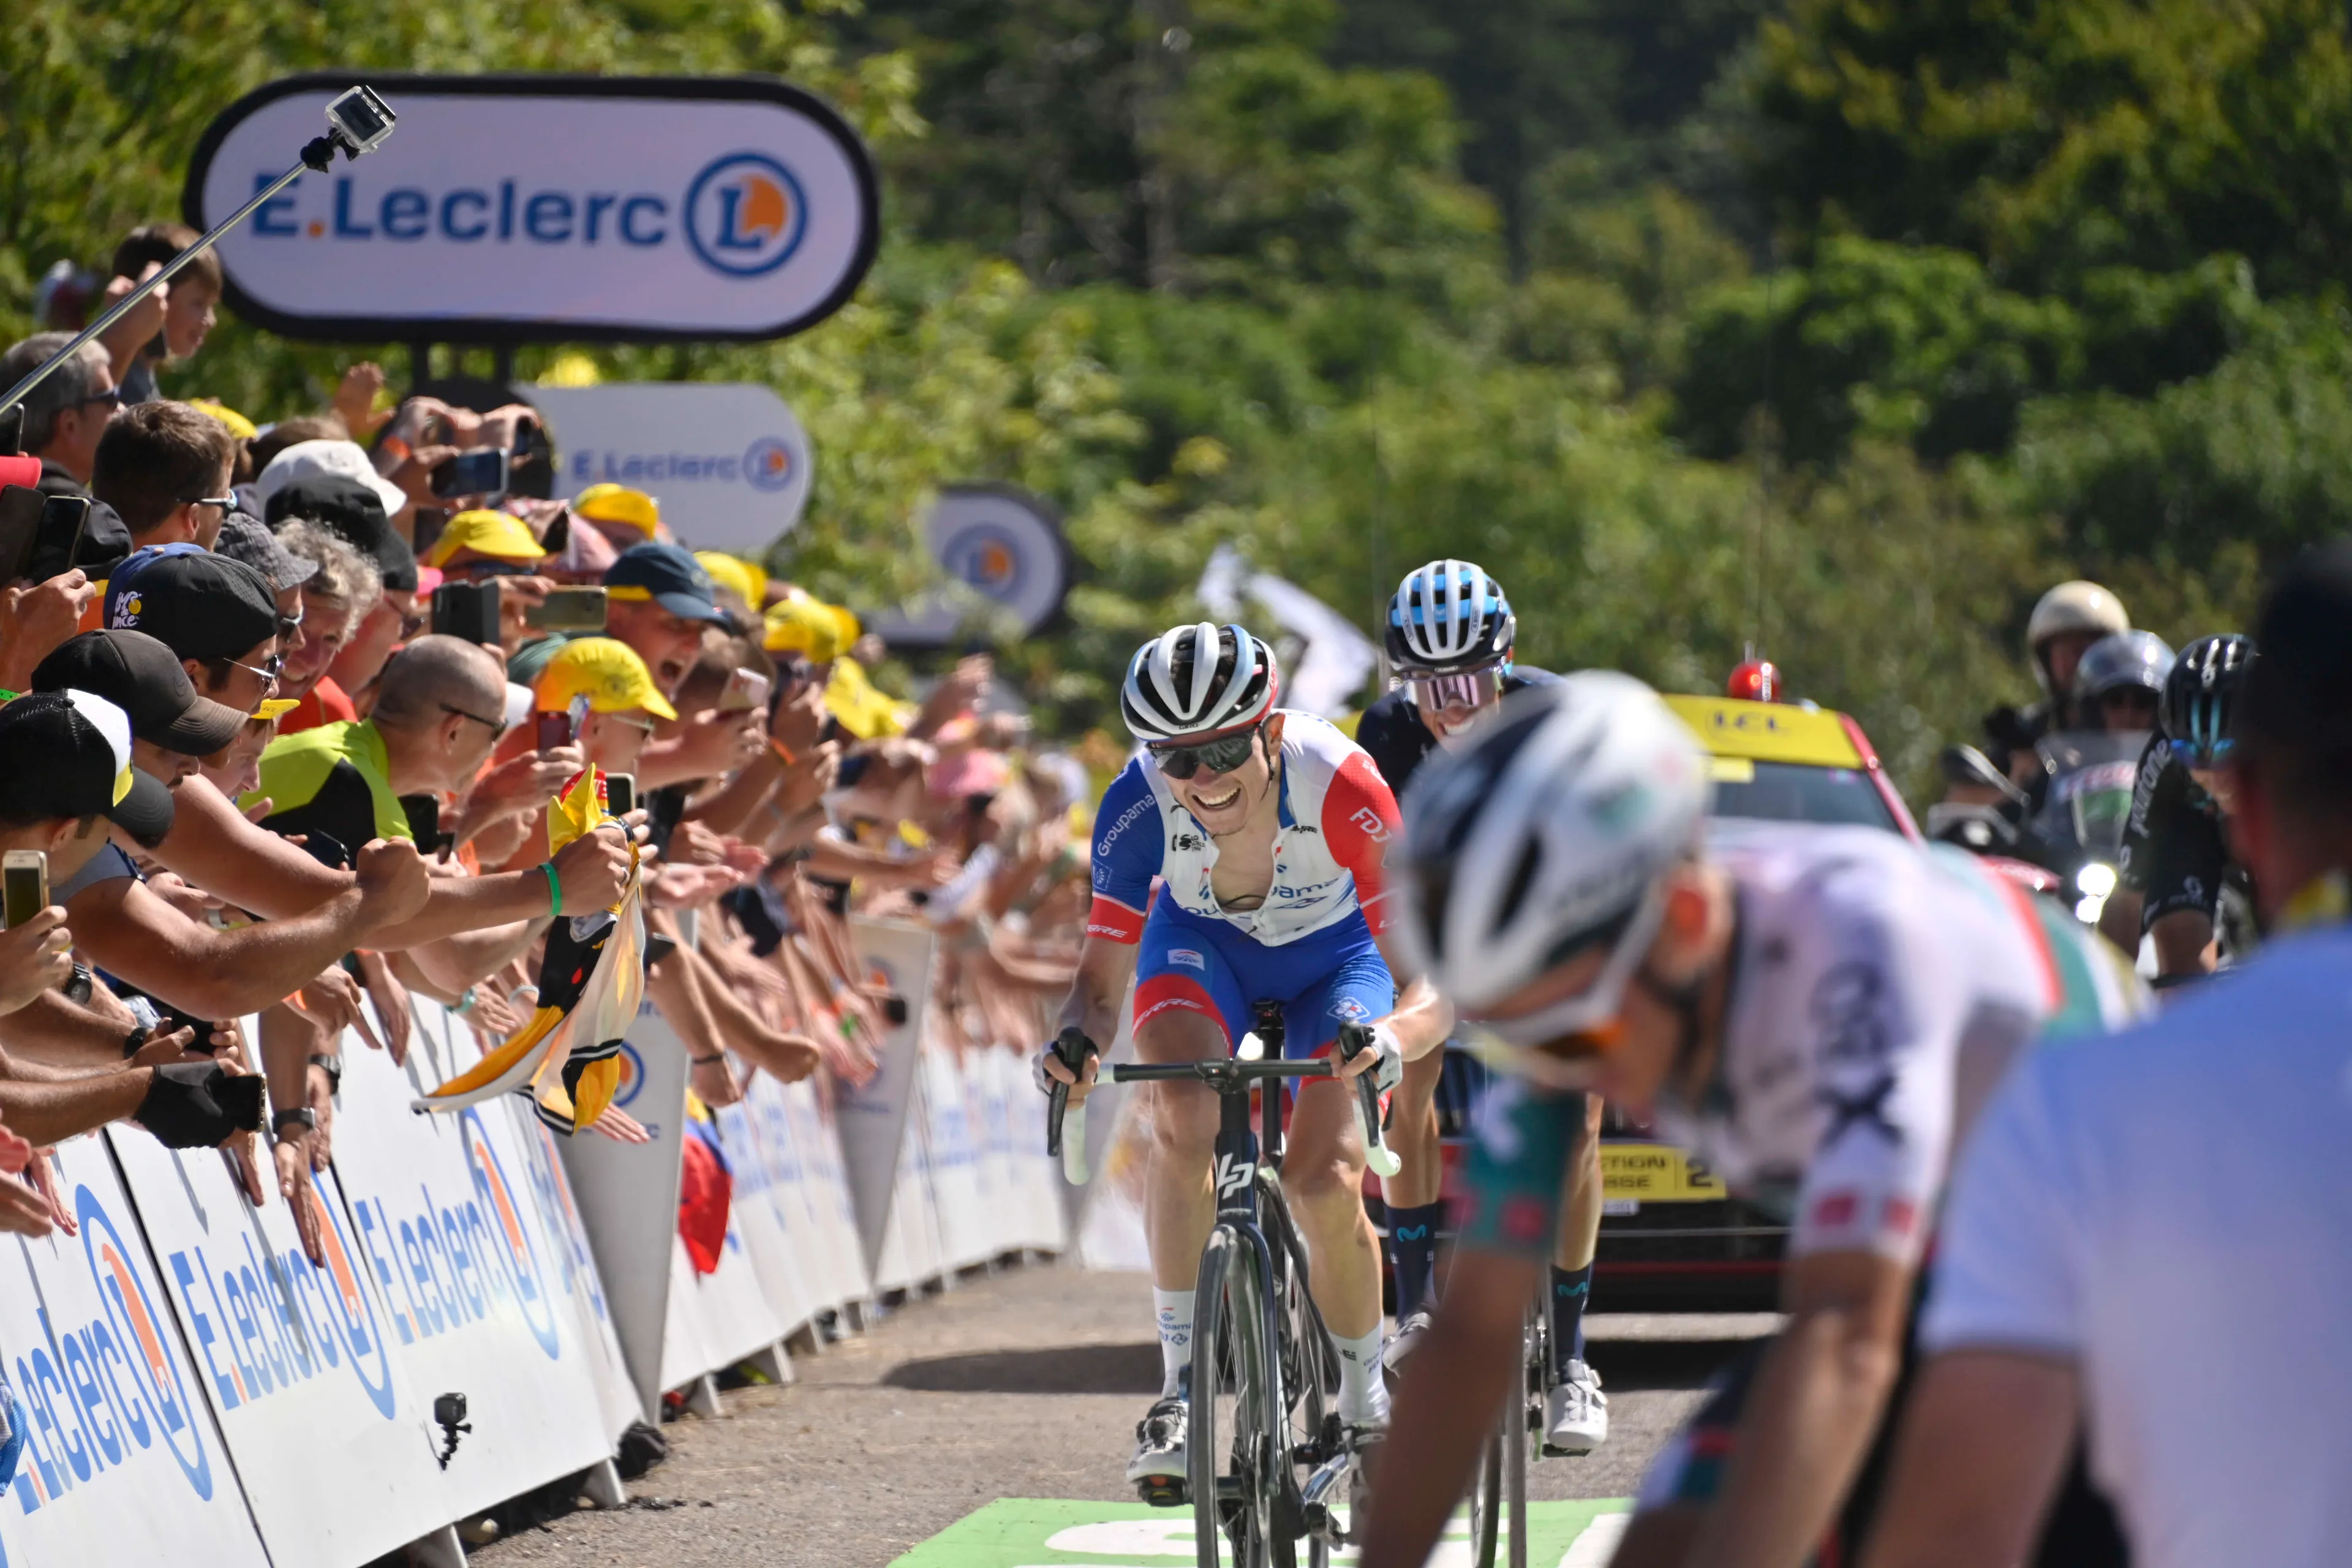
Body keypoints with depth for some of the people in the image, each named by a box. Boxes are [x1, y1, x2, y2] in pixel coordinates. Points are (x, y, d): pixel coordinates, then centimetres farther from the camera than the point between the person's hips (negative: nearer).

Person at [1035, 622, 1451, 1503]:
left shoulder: (1339, 787, -38)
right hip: (1200, 944, 1)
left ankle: (1366, 1406, 8)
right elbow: (1102, 975, -23)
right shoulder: (1139, 806, -32)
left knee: (1325, 1181, -18)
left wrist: (1395, 1036, -59)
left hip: (1331, 952, -1)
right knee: (1184, 1122, -29)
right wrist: (1074, 1040, -46)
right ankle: (1179, 1387, -18)